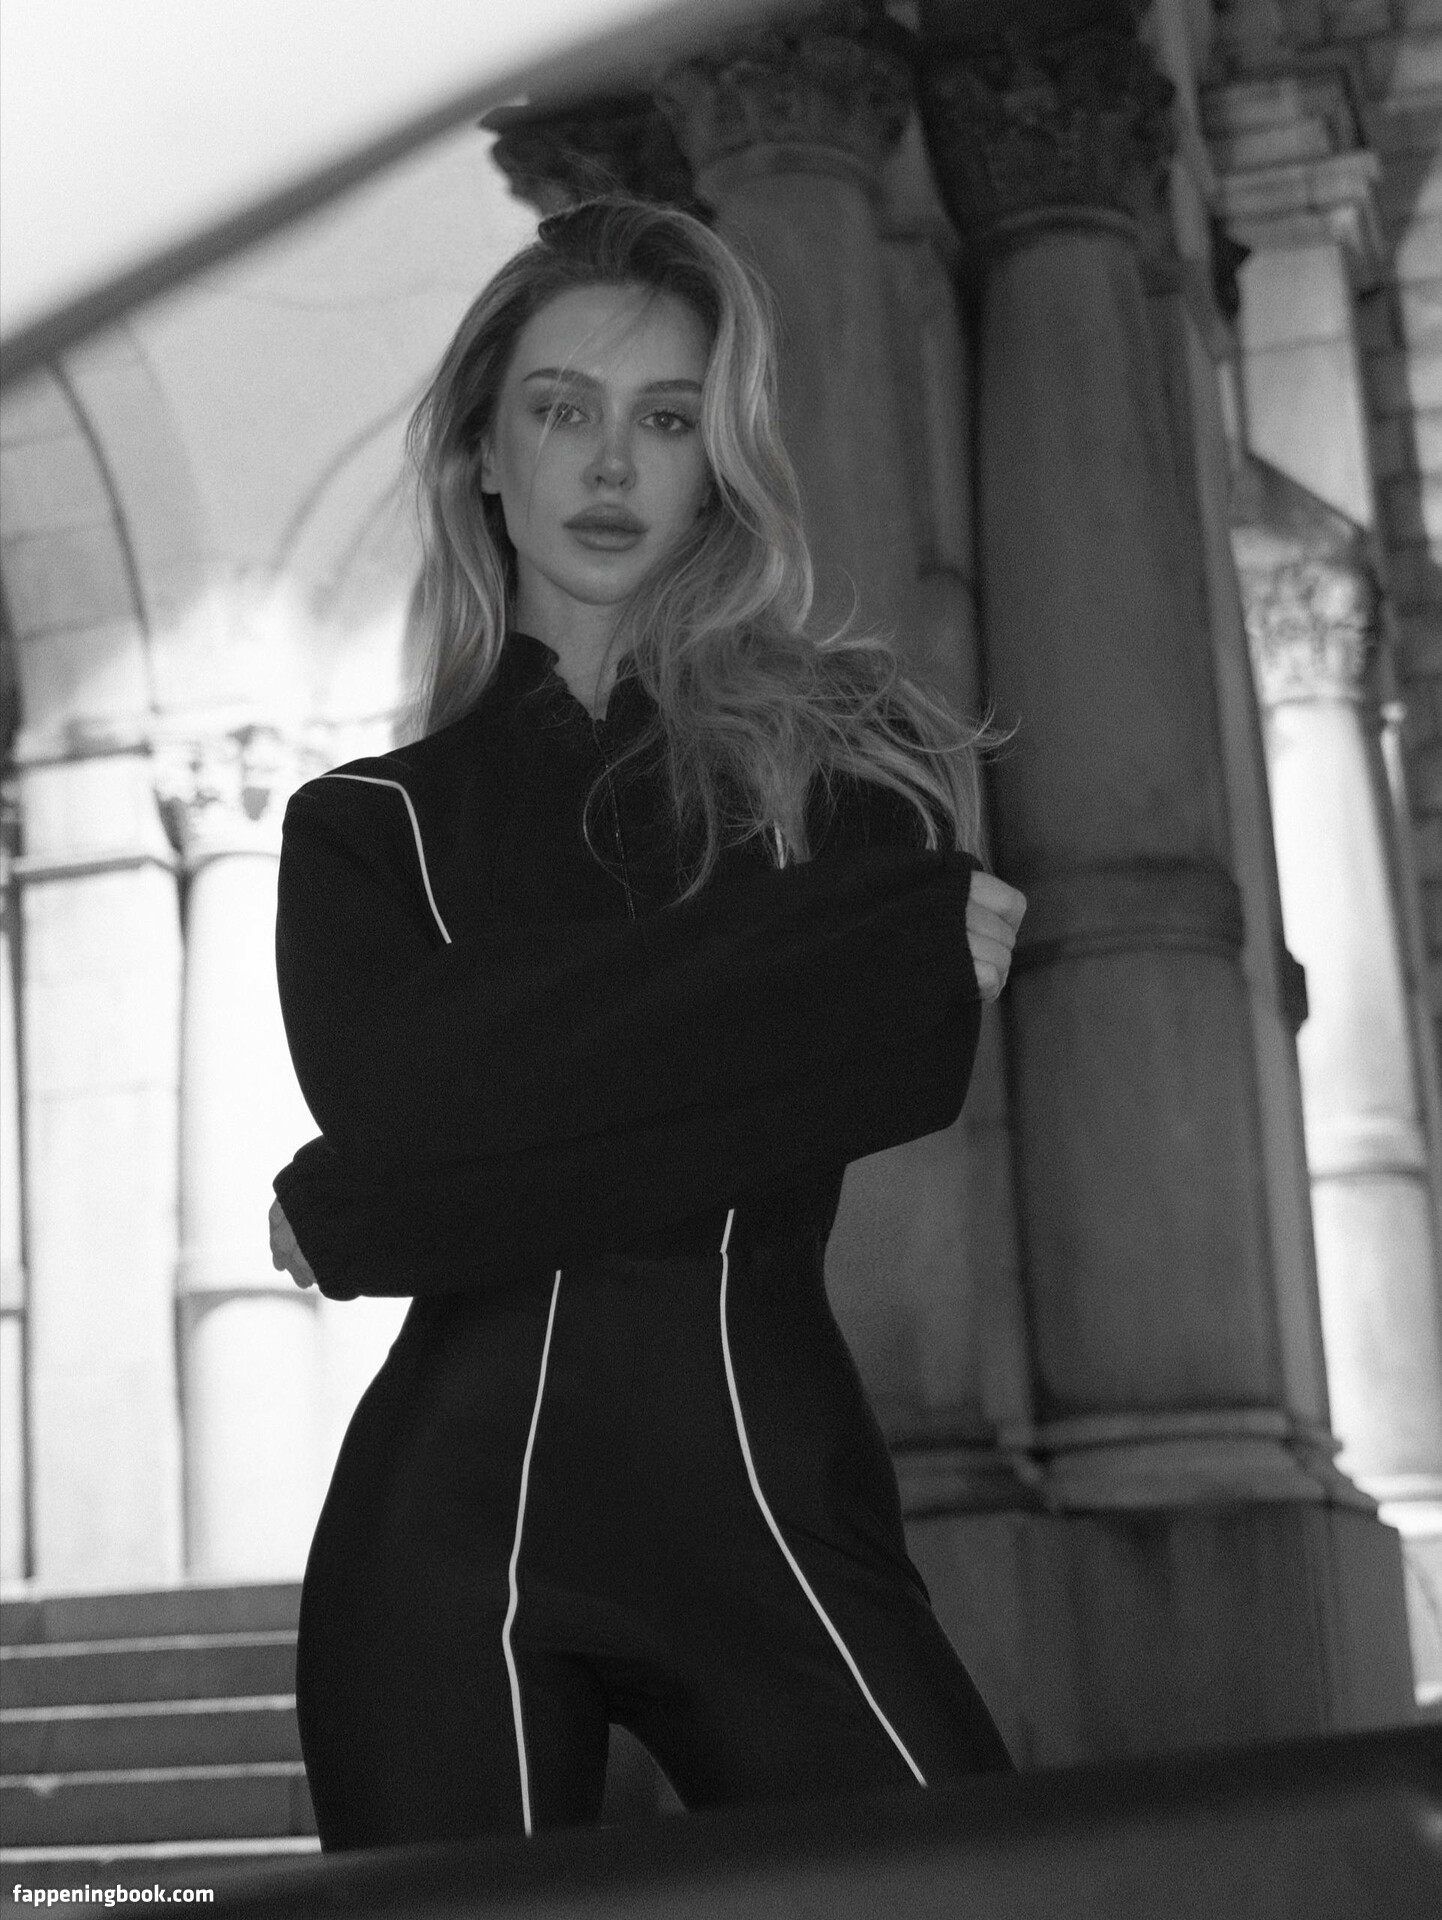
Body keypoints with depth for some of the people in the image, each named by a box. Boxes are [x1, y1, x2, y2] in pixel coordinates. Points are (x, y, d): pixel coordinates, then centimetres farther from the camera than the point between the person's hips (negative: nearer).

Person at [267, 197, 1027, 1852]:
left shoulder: (851, 753, 11)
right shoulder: (366, 827, 13)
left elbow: (896, 1058, -8)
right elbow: (392, 1089, -8)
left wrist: (370, 1218, -7)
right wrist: (887, 941, -10)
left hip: (768, 1487, 0)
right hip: (451, 1522, 1)